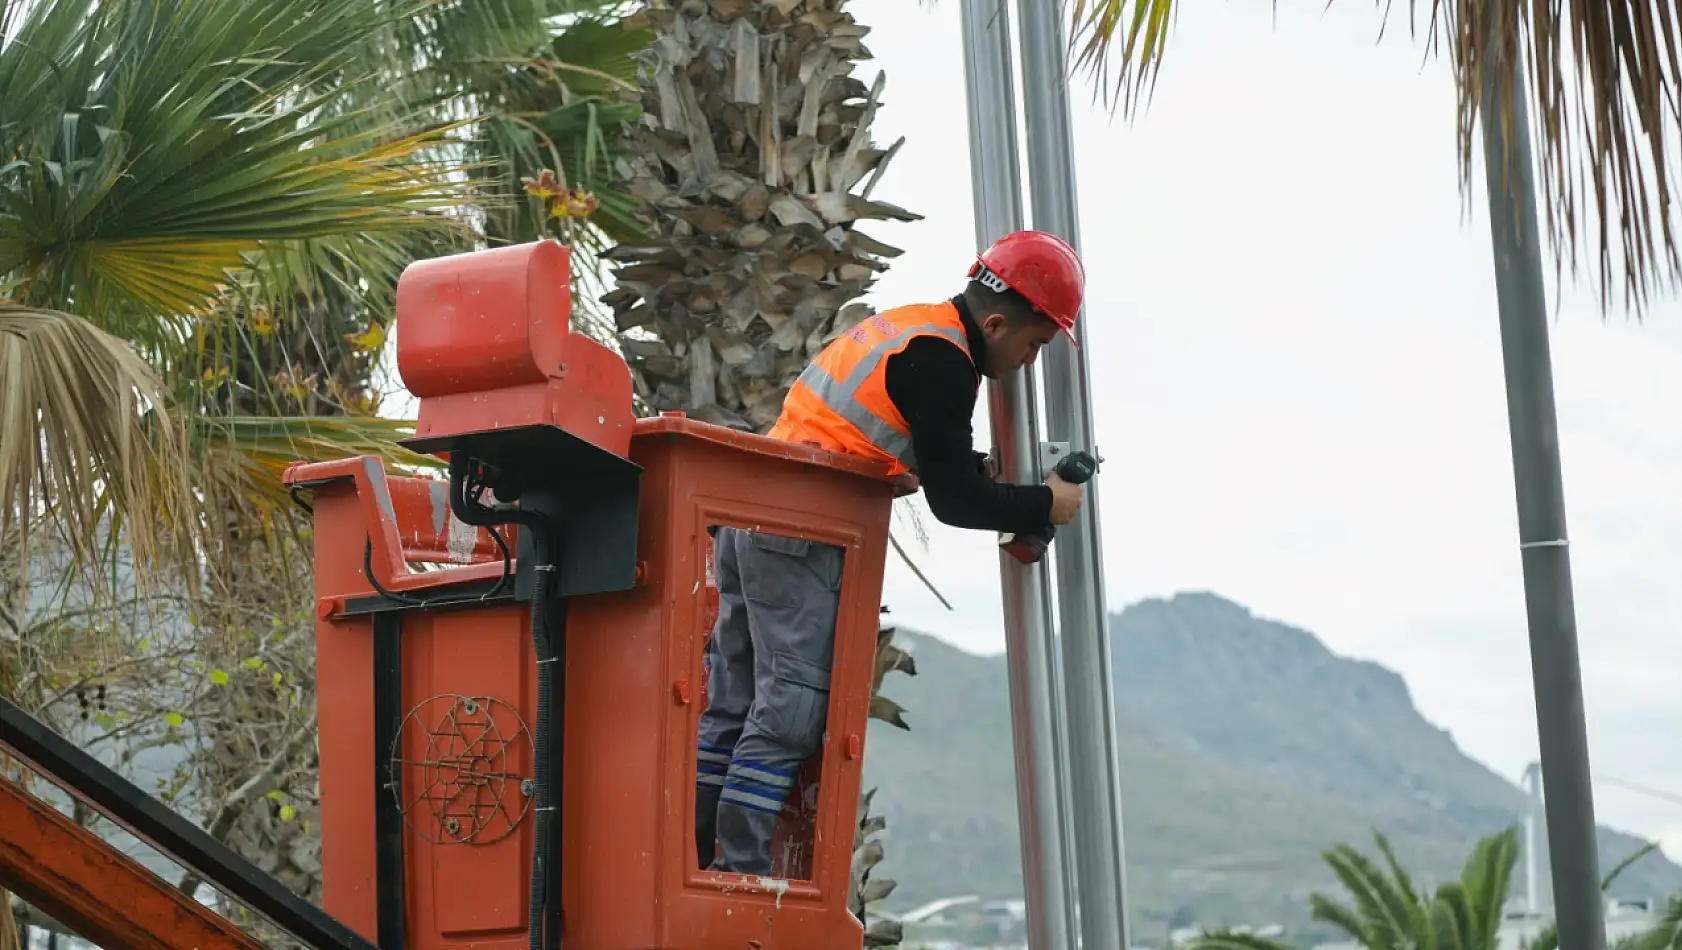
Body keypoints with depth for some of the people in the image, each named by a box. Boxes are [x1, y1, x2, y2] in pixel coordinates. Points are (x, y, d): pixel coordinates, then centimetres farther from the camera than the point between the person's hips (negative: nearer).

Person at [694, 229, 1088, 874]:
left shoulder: (906, 326, 17)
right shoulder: (942, 361, -13)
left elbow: (936, 459, 29)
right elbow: (953, 501, -13)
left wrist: (988, 471, 16)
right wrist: (1044, 505, 0)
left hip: (749, 520, 10)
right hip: (799, 535, -10)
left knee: (735, 705, 9)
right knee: (791, 709, -8)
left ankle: (694, 863, 10)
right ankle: (739, 873, -10)